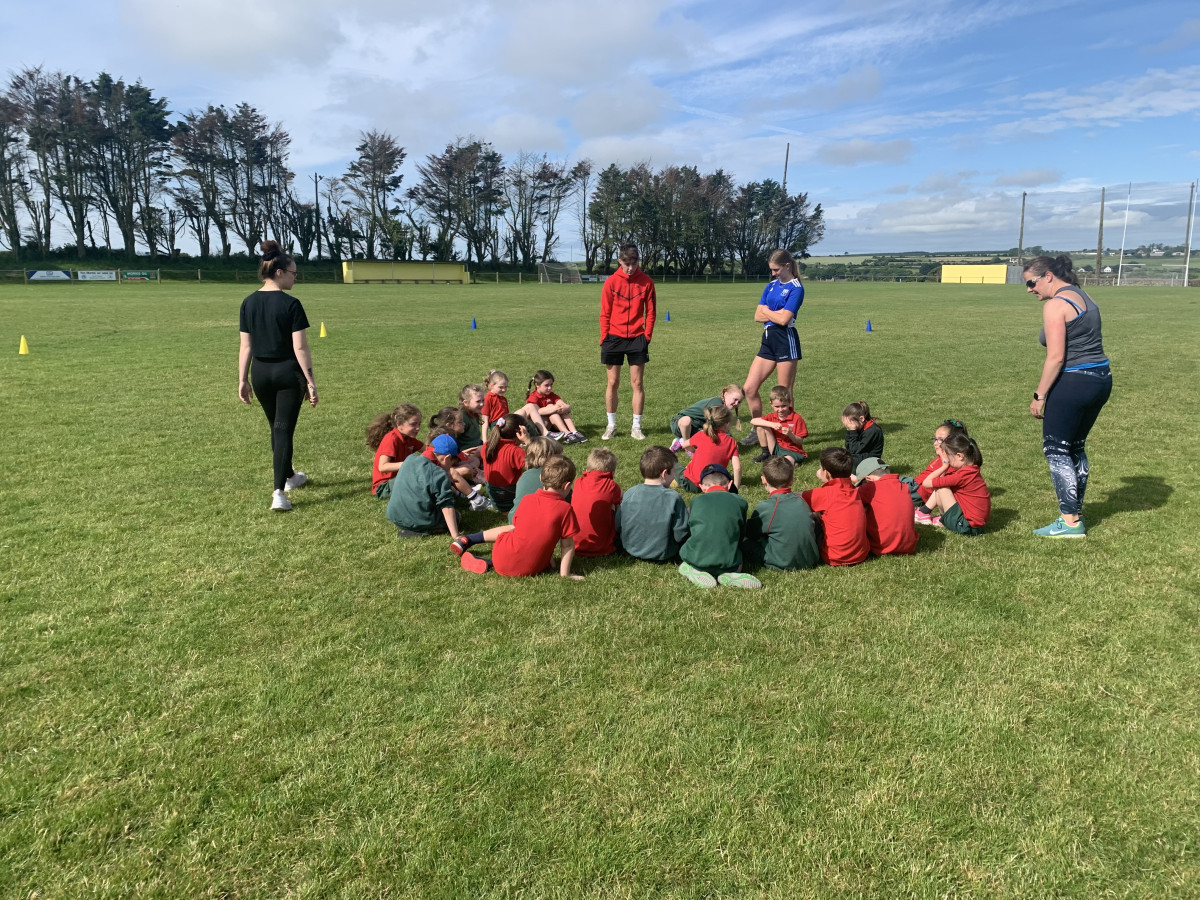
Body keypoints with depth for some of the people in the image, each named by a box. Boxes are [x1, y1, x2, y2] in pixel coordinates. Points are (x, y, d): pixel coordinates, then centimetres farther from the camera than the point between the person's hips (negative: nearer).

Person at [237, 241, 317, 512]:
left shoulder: (248, 303, 2)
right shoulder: (290, 304, -14)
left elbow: (245, 347, 3)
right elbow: (300, 348, -15)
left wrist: (243, 380, 10)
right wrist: (311, 381, -11)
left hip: (261, 374, 5)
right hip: (288, 373, -5)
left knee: (276, 427, 21)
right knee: (284, 430, -3)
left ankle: (289, 477, 39)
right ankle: (279, 493, -9)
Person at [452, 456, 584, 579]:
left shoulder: (528, 499, 0)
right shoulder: (565, 509, -12)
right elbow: (568, 544, -8)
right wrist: (564, 574, 1)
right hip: (530, 570, -5)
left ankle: (467, 540, 34)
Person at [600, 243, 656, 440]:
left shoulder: (646, 282, -1)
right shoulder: (611, 281, -2)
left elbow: (650, 312, 2)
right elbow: (605, 313, 0)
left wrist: (647, 336, -5)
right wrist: (604, 338, -6)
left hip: (637, 338, 0)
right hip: (614, 337, 0)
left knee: (637, 383, 2)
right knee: (613, 383, 5)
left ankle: (636, 427, 9)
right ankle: (611, 425, 15)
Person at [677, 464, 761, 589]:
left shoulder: (695, 501, 9)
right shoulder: (740, 502, 8)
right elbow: (741, 535, 16)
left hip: (697, 560, 0)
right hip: (728, 563, 0)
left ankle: (693, 571, -2)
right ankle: (730, 575, -3)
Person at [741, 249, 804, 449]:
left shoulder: (796, 288, -8)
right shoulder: (771, 286, 13)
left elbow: (784, 319, -18)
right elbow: (758, 316, 6)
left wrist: (767, 311, -1)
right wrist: (775, 313, -9)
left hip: (786, 341, -7)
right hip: (768, 340, 7)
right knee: (749, 388, 2)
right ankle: (758, 430, 15)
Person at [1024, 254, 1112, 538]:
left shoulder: (1055, 305, -14)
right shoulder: (1084, 297, 14)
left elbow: (1056, 357, -19)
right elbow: (1095, 343, 17)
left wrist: (1039, 395, -14)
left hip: (1073, 384, -9)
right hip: (1101, 379, 9)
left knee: (1056, 449, -1)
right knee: (1077, 447, 18)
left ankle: (1070, 522, 0)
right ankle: (1076, 513, 25)